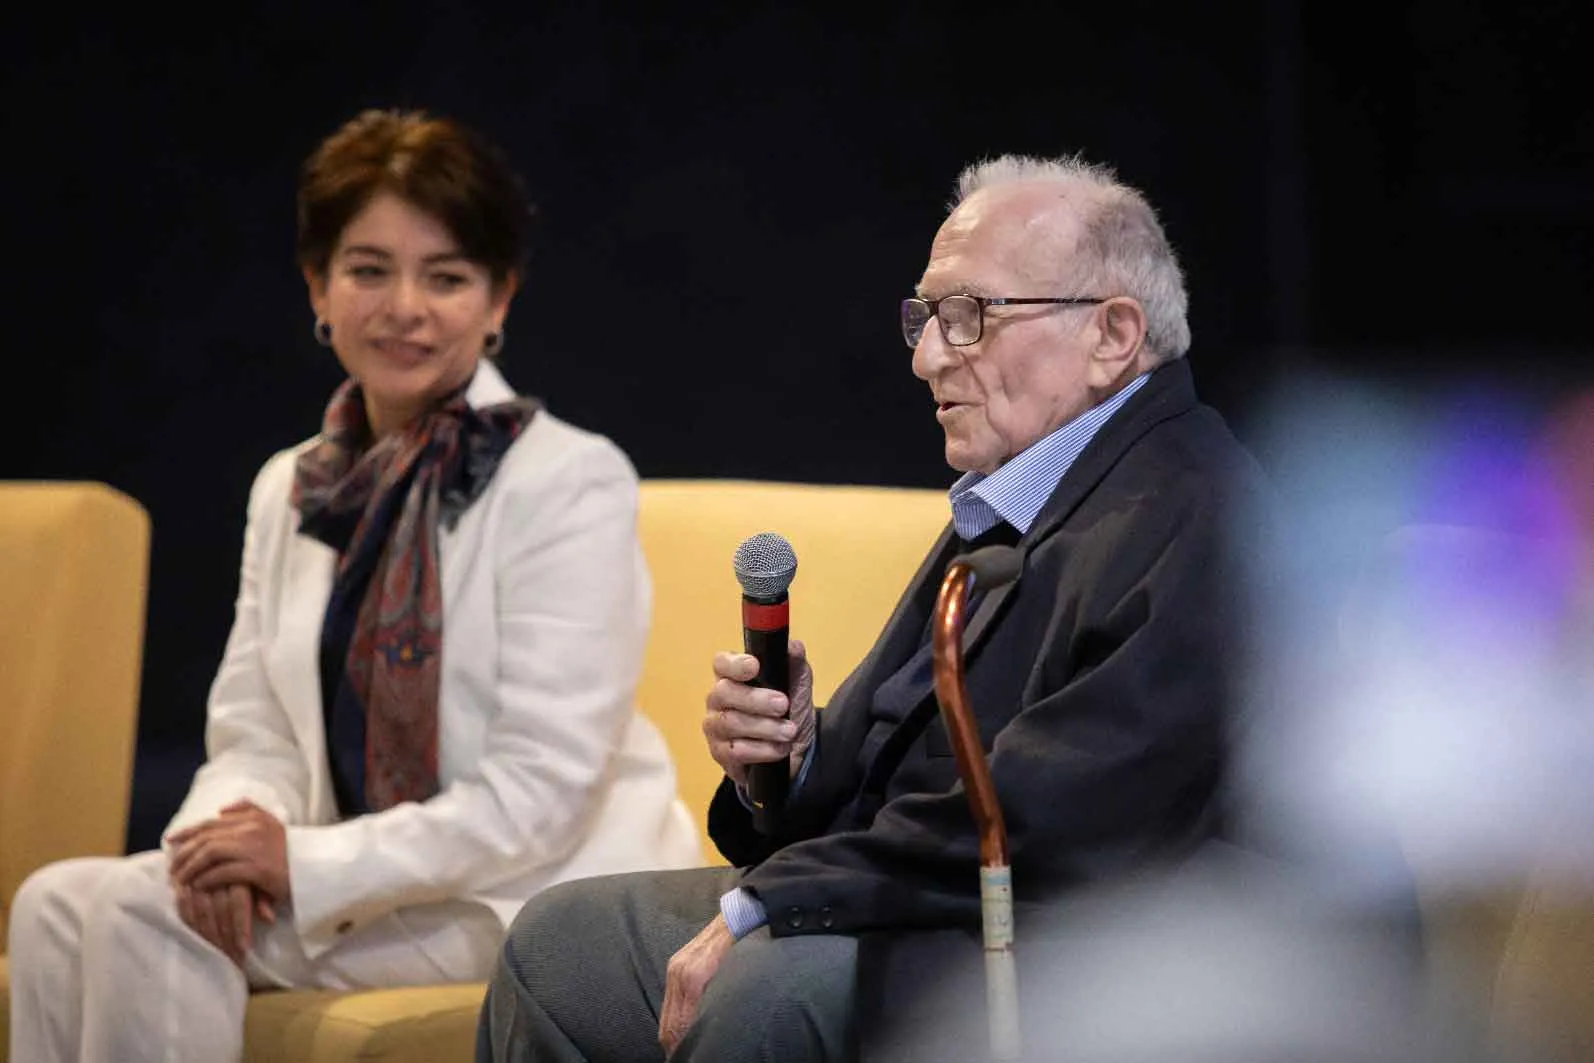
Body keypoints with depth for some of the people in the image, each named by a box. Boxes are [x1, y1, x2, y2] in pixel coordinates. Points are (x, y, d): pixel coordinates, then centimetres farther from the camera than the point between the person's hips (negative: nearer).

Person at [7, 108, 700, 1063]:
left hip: (549, 892, -6)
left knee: (142, 914, -23)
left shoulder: (572, 481, -10)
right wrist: (226, 840, -16)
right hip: (376, 886, 6)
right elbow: (256, 735, 9)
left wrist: (309, 863, -23)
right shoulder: (289, 489, 11)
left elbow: (541, 794, -16)